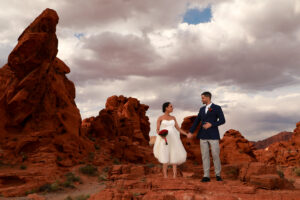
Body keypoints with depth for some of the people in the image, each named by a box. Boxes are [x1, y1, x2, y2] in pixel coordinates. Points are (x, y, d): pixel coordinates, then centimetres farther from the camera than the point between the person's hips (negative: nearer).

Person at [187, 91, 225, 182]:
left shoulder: (217, 108, -2)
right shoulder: (202, 109, 14)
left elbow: (222, 121, -9)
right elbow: (196, 121, 12)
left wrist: (211, 124, -20)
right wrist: (190, 132, 1)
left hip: (213, 135, -4)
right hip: (203, 136, 4)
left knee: (215, 155, -3)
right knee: (205, 156, 0)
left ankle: (218, 175, 15)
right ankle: (206, 176, 4)